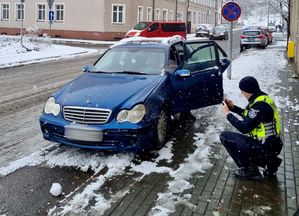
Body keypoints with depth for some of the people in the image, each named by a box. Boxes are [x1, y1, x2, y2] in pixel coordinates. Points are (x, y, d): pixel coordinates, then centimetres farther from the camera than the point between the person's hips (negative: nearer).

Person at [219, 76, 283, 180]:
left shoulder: (260, 105, -24)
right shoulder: (262, 98, 6)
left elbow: (244, 128, -23)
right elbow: (249, 116, 21)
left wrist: (228, 113, -12)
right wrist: (233, 107, 12)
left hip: (266, 148, -10)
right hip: (272, 145, 10)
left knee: (225, 136, -8)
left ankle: (249, 170, -2)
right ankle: (269, 161, 14)